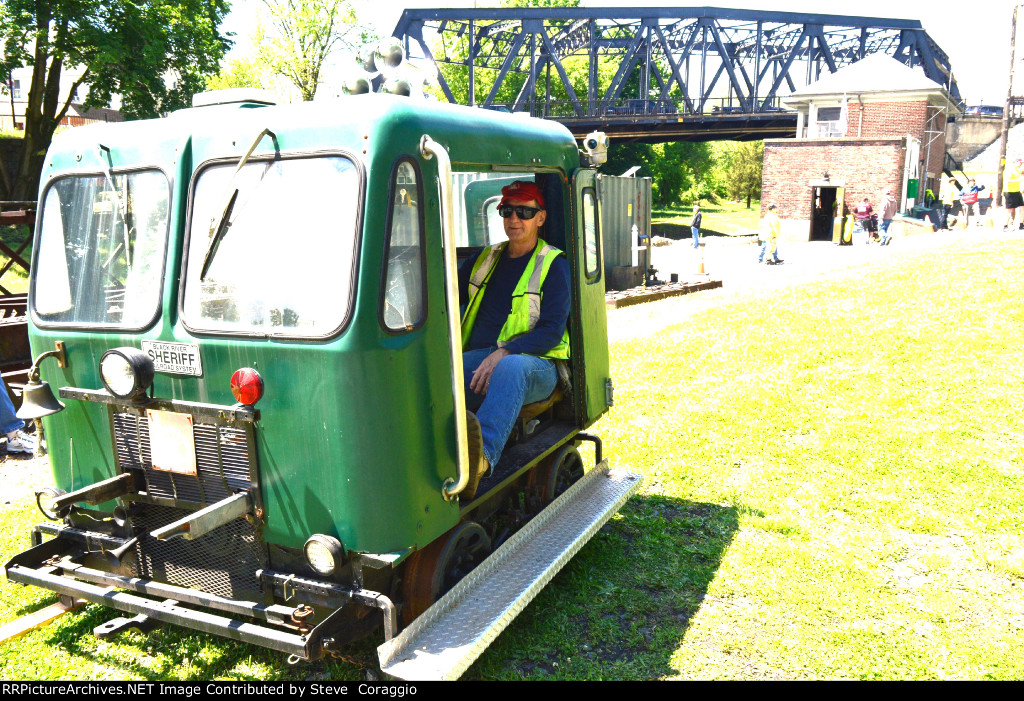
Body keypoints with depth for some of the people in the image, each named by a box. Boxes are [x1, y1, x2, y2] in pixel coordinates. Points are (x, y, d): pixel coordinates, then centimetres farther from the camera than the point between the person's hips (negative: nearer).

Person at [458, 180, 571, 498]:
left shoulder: (554, 264, 5)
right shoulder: (487, 258, 22)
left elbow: (552, 331, -6)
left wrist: (503, 353, -19)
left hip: (534, 364, -4)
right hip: (477, 360, 5)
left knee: (511, 368, -41)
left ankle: (484, 455, -65)